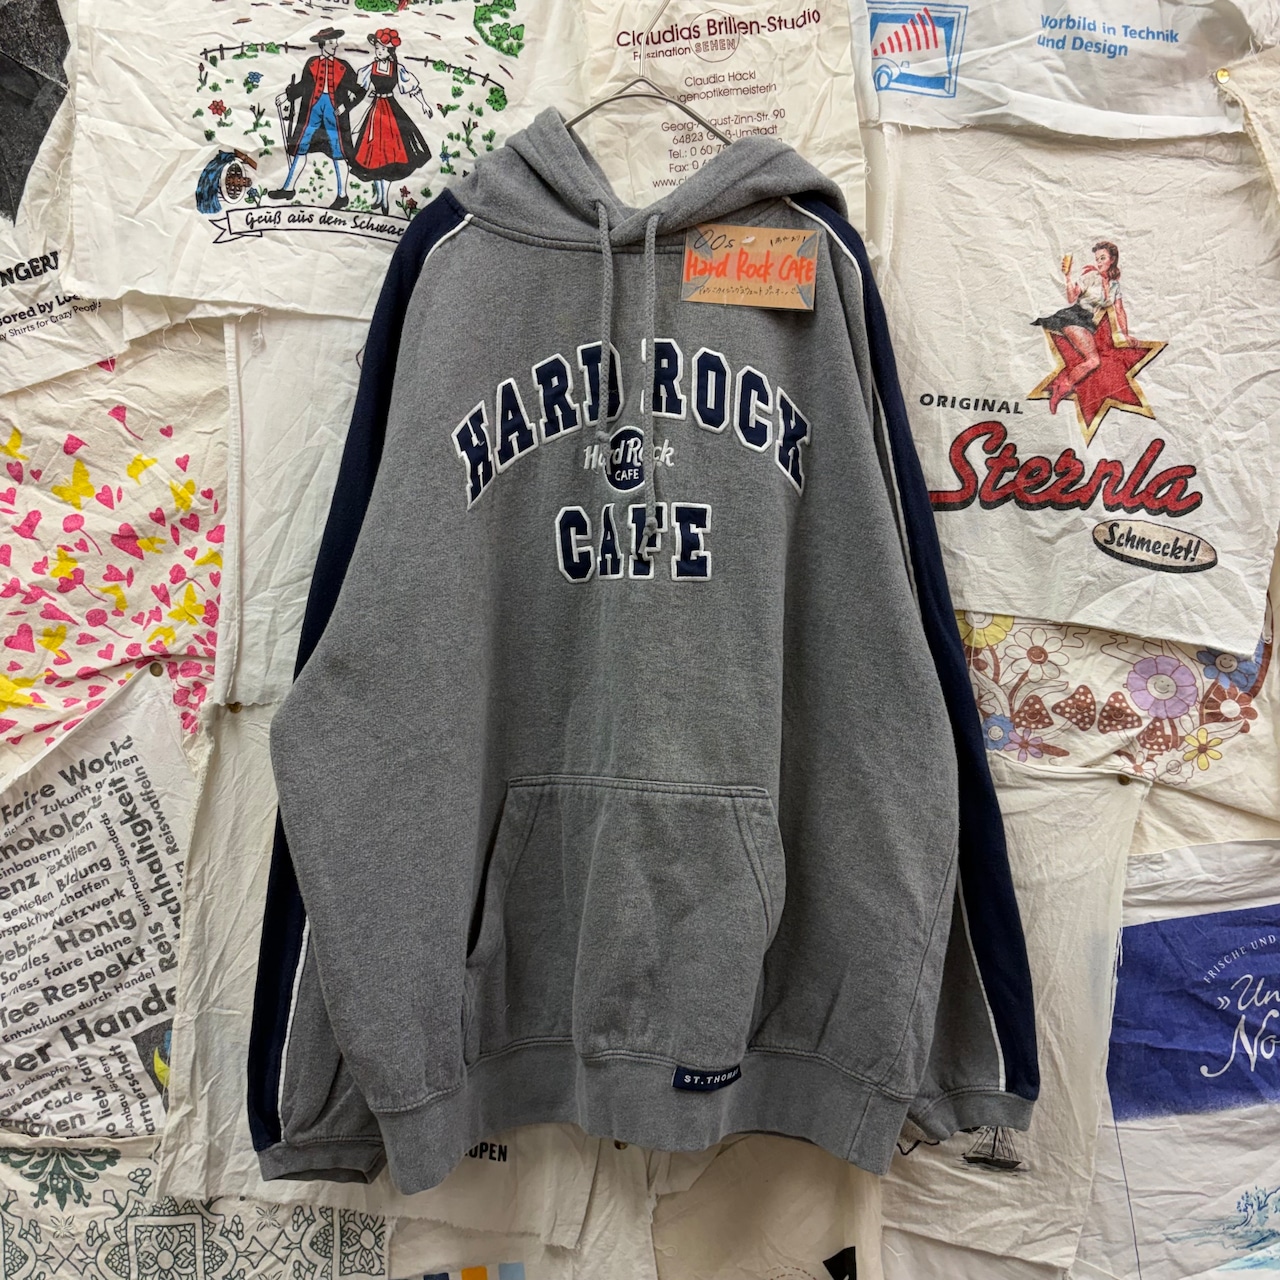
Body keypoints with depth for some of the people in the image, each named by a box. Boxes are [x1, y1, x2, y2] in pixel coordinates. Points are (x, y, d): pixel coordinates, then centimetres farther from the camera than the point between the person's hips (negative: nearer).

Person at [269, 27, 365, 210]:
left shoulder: (343, 67, 3)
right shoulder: (311, 63, 7)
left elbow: (359, 90, 1)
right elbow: (303, 86, 12)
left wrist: (345, 105, -11)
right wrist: (287, 95, 4)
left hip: (334, 110, -2)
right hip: (313, 108, 2)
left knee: (338, 153, 0)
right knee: (299, 148, 7)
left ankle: (342, 196, 8)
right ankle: (289, 188, 17)